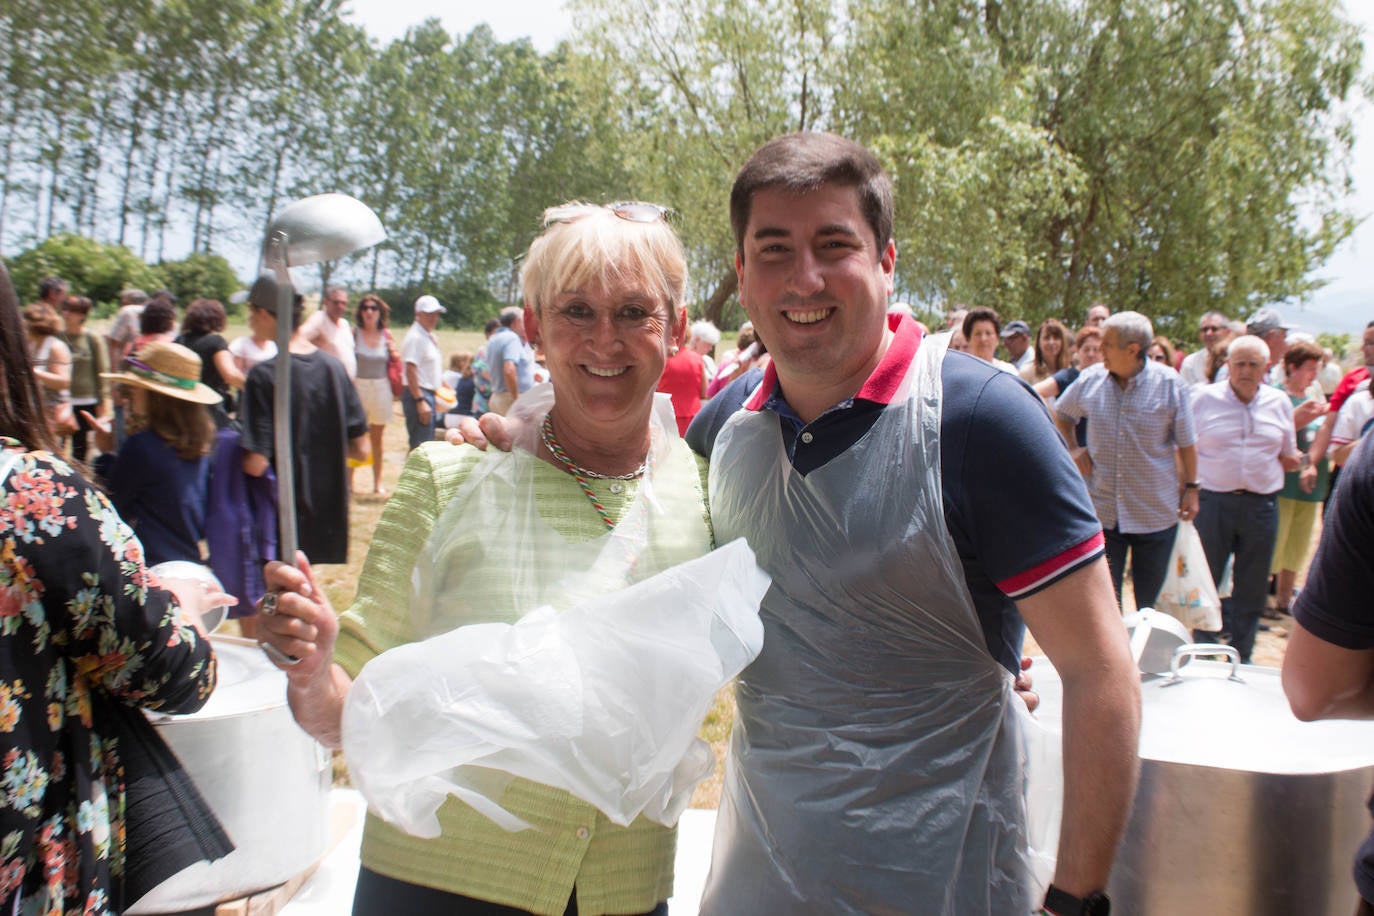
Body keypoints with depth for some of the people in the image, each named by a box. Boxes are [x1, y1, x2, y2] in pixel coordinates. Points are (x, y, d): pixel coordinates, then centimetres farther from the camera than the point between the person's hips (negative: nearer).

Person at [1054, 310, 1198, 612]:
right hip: (1103, 510, 2)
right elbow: (1060, 415, 16)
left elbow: (1187, 443, -1)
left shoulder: (1169, 383, -11)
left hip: (1156, 511, -1)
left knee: (1150, 603, 12)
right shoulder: (1090, 380, -4)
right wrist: (1073, 449, 3)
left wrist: (1191, 488, 2)